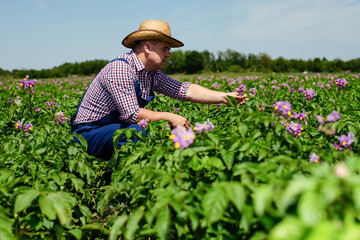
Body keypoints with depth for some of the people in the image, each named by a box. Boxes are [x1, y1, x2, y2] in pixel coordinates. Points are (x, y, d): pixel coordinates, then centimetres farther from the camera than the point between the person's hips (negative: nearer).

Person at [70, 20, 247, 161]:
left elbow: (185, 90, 0)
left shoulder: (152, 74, 3)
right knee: (137, 131, -34)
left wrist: (224, 96, -7)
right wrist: (169, 117, -23)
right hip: (88, 133, -8)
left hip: (116, 128, 9)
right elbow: (131, 114, -30)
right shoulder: (120, 69, -23)